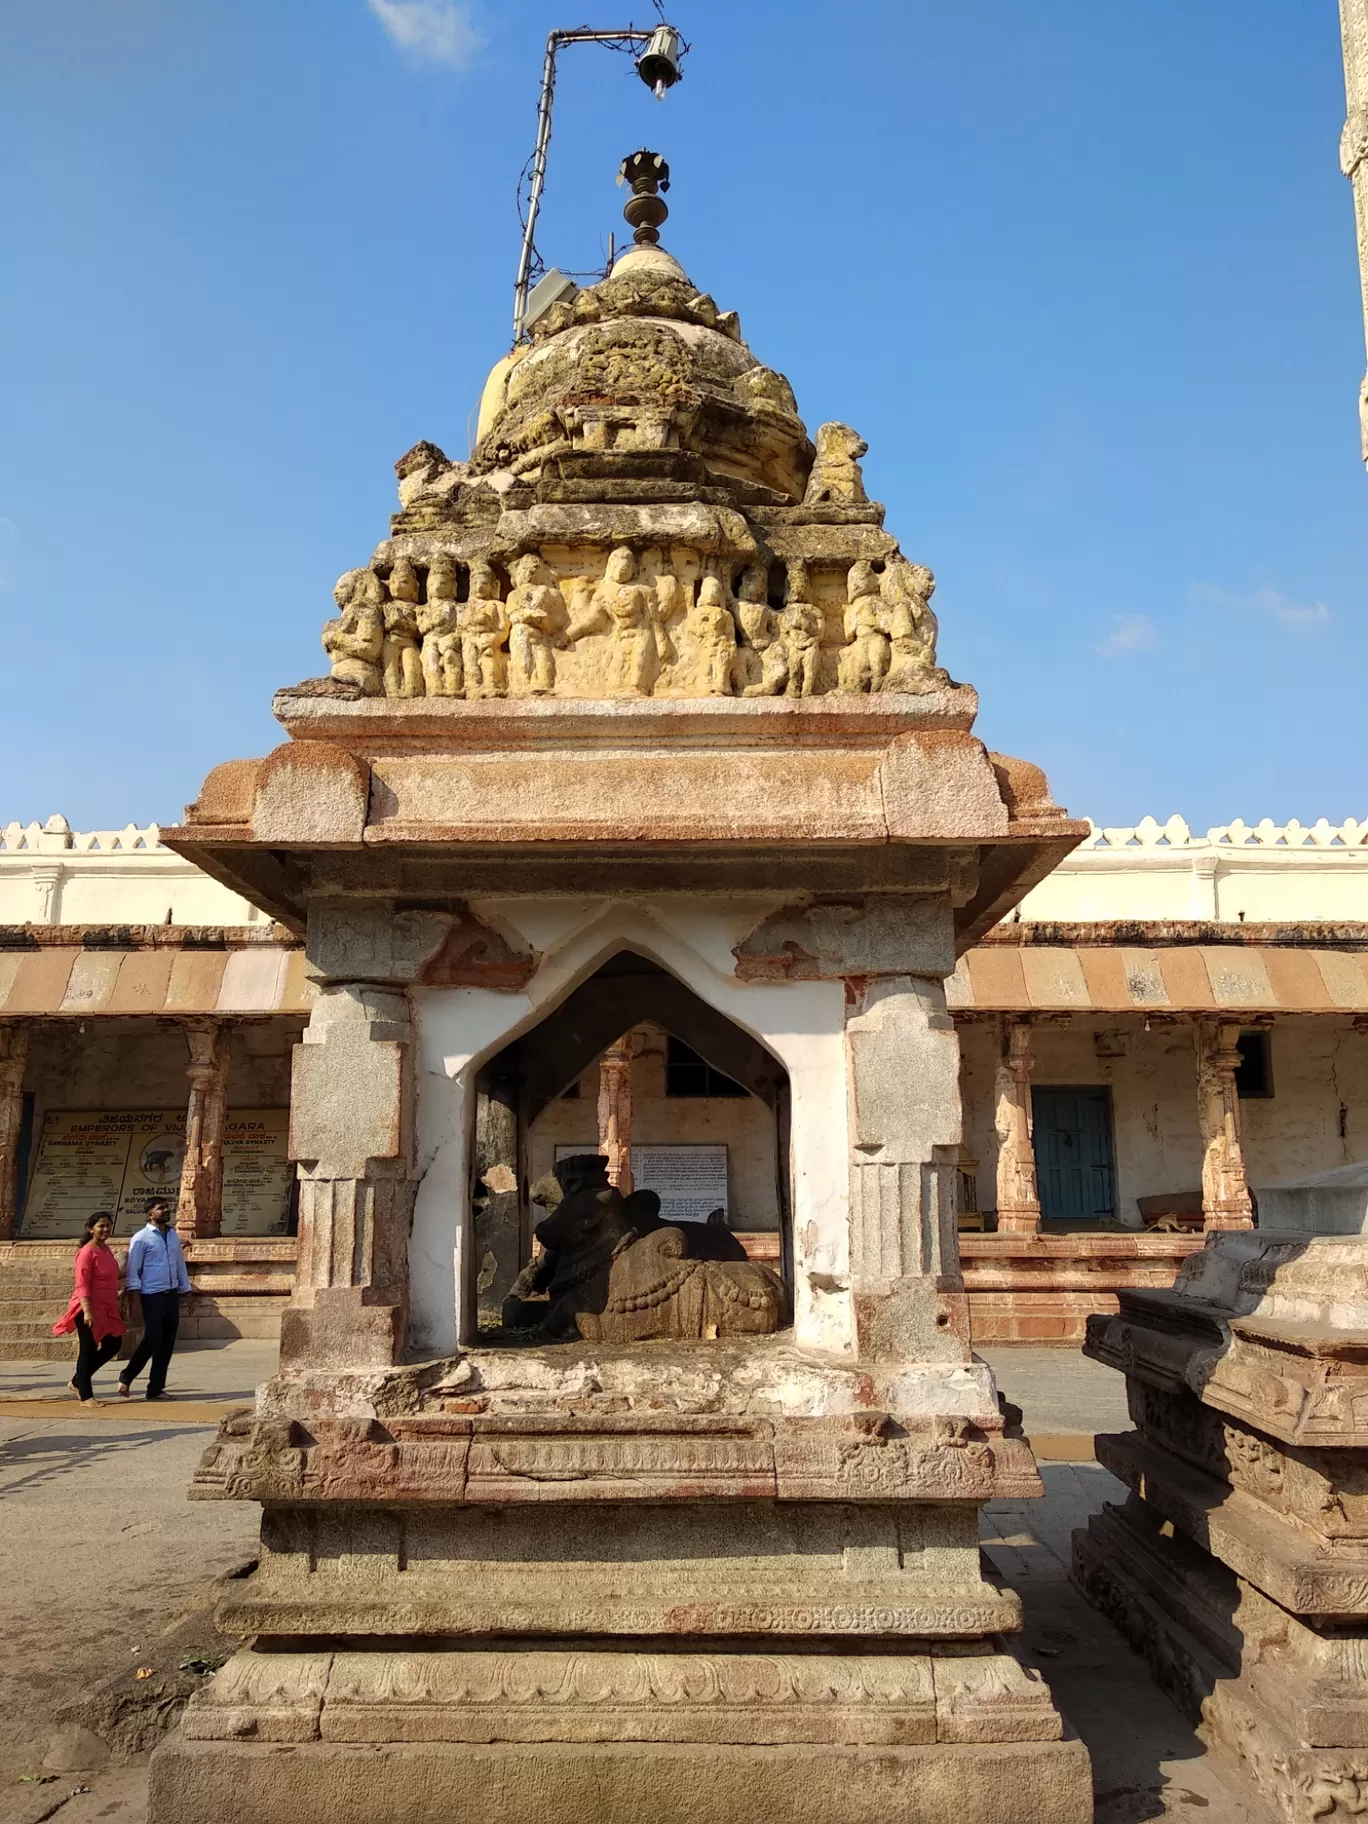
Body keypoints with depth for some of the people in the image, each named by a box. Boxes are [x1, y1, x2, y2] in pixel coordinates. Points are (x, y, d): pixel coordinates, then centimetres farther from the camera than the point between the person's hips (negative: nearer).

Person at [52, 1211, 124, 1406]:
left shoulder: (107, 1249, 10)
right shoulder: (87, 1252, -16)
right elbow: (82, 1285, -20)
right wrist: (87, 1311, -27)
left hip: (107, 1308, 9)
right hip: (89, 1308, -9)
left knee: (113, 1344, 13)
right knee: (88, 1349, 0)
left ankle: (78, 1381, 26)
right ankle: (85, 1395, 11)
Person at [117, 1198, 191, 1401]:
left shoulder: (174, 1236, 13)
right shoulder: (141, 1238, -6)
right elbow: (133, 1269, -9)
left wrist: (186, 1291, 14)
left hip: (172, 1295, 6)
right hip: (152, 1297, -6)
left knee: (167, 1344, 6)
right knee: (152, 1341, -7)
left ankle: (156, 1388, 15)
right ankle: (126, 1377, 15)